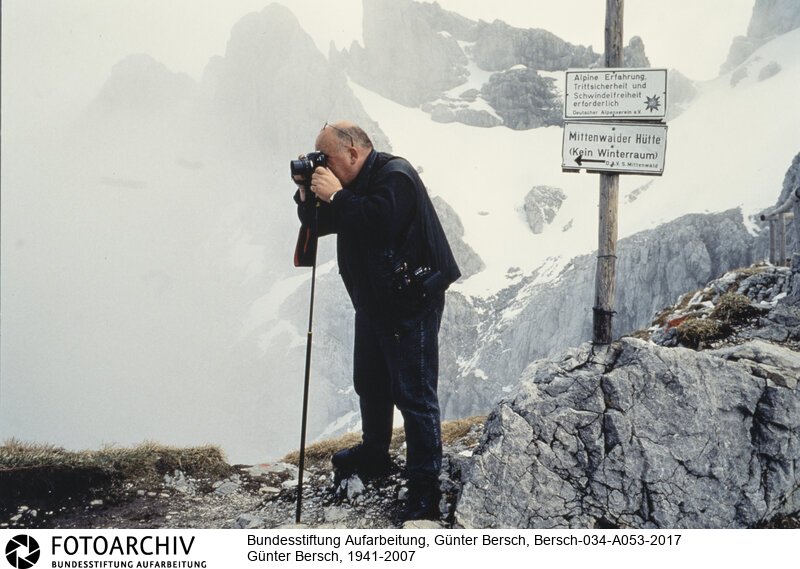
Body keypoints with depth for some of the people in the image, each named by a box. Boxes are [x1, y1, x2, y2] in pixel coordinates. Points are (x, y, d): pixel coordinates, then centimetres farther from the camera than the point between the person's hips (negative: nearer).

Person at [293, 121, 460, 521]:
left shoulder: (394, 175, -16)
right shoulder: (355, 183, 12)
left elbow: (379, 222, -32)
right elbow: (318, 225, 15)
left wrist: (336, 195, -22)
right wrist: (308, 195, -4)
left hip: (410, 304, -10)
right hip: (374, 303, 10)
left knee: (414, 394, -8)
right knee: (370, 384, 22)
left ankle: (424, 489, -4)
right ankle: (373, 457, 41)